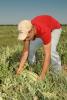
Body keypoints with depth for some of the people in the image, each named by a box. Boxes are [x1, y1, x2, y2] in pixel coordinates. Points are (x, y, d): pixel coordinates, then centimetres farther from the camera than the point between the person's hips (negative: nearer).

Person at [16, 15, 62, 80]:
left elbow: (47, 55, -46)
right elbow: (25, 50, -23)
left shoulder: (44, 31, -47)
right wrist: (20, 67, -31)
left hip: (54, 29, -5)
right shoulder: (26, 30, -29)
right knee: (30, 49, -5)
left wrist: (42, 76, -46)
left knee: (51, 51, -27)